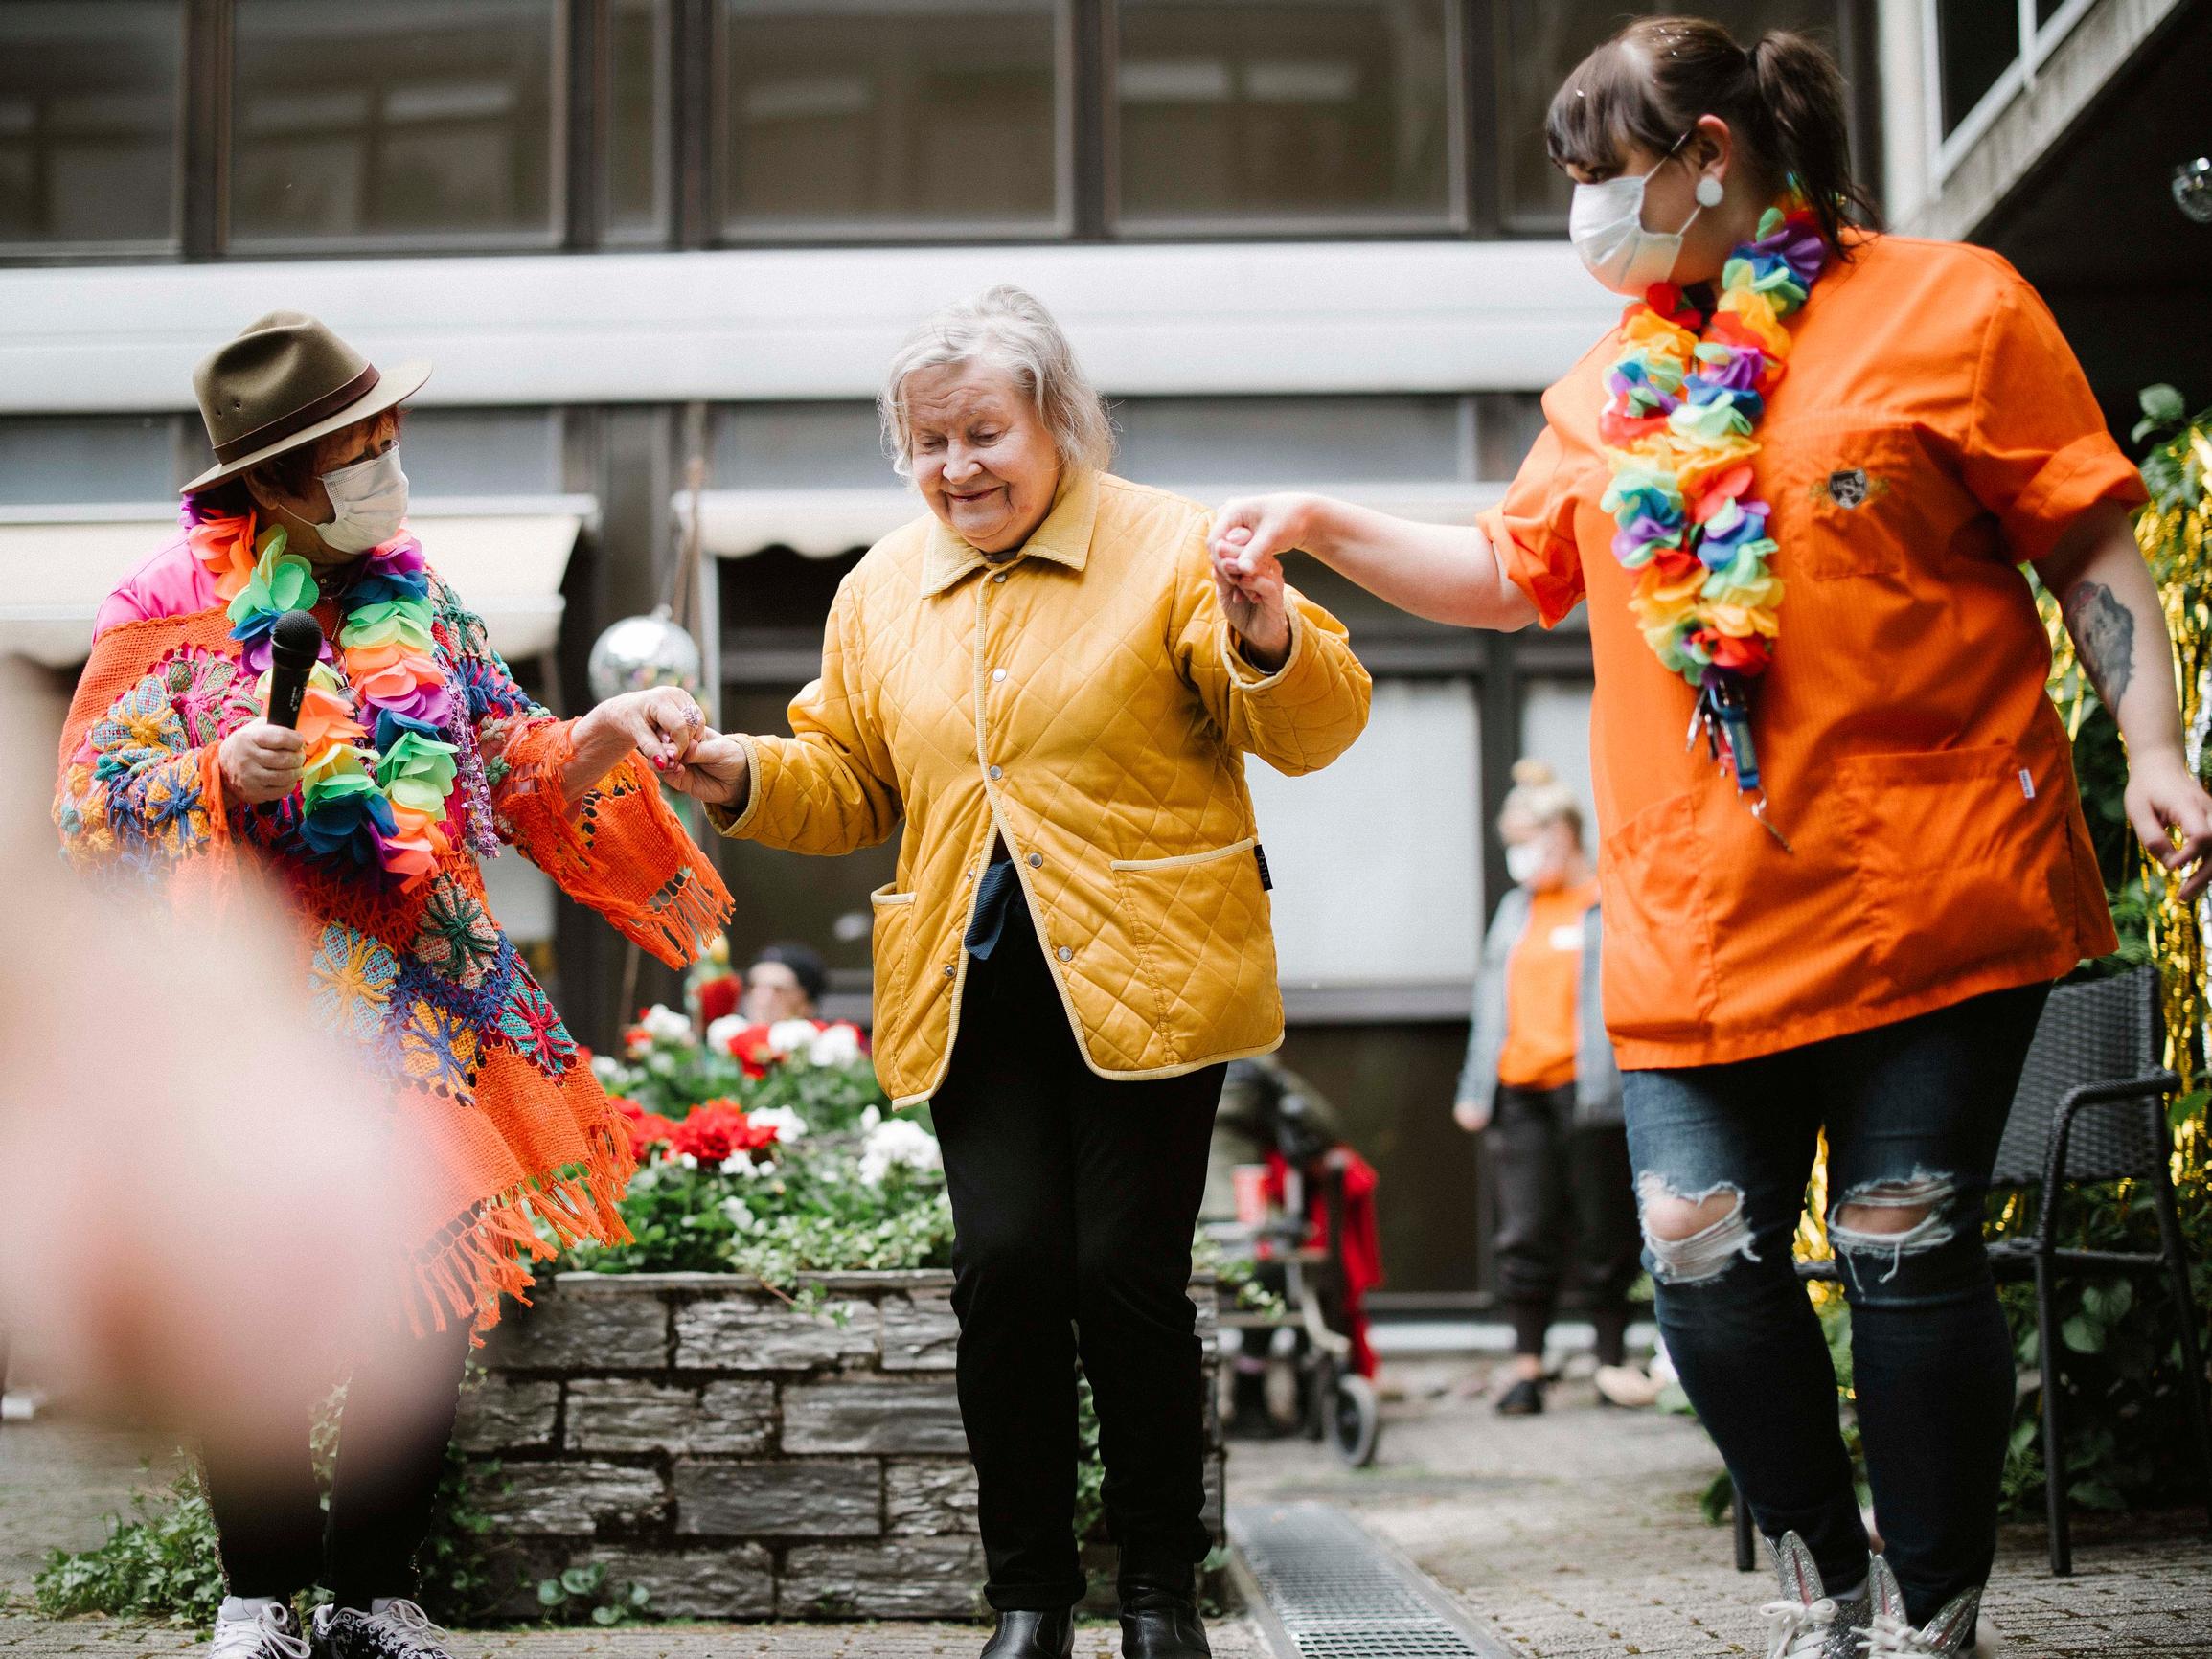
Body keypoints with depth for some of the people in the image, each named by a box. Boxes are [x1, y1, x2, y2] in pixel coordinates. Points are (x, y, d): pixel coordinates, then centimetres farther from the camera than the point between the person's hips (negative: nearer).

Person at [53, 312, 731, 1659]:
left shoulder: (415, 599, 12)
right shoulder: (175, 609, -1)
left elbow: (506, 765, 14)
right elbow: (94, 801, -3)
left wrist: (605, 734, -4)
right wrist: (225, 777, -19)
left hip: (432, 1001, 4)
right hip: (260, 1015, -4)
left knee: (433, 1296, 3)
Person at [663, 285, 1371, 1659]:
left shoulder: (1170, 548, 0)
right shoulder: (883, 590, 14)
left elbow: (1316, 732, -4)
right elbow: (853, 782, 20)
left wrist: (1272, 641, -25)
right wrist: (748, 779, 1)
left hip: (1145, 976, -3)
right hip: (976, 984, 4)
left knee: (1128, 1271, -4)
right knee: (1006, 1264, -6)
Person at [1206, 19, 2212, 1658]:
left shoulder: (1948, 303, 1)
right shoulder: (1612, 388, 17)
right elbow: (1513, 571, 24)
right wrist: (1321, 524, 14)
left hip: (1927, 899, -5)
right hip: (1697, 921, 5)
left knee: (1908, 1253, -2)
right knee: (1706, 1258, 1)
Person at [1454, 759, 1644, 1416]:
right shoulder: (1516, 909, 18)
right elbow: (1492, 1000, 20)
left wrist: (1610, 1082, -13)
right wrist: (1476, 1087, 14)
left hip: (1588, 1090, -5)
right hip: (1521, 1092, 5)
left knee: (1604, 1233, 3)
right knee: (1525, 1235, 2)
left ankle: (1612, 1360, 14)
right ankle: (1526, 1368, 5)